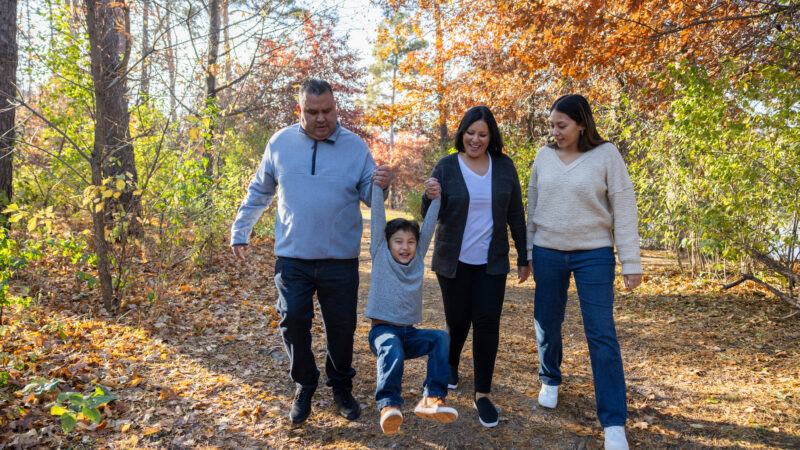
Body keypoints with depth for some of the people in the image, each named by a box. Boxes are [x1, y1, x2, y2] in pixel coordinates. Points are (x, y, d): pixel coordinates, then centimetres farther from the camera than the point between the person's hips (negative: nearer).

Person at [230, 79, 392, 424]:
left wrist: (380, 185, -21)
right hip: (292, 257, 1)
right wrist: (240, 231, 14)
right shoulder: (280, 143, 2)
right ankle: (304, 385, 29)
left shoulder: (355, 146, -1)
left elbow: (368, 195, 2)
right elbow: (259, 192, 13)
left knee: (341, 326, 9)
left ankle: (341, 385, 33)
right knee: (293, 322, 4)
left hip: (341, 259, 0)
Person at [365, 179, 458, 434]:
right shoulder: (381, 256, 1)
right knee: (392, 349, -35)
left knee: (440, 338, -23)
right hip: (383, 330, -3)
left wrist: (435, 196, -4)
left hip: (410, 334, 4)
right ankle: (388, 405, -44)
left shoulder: (417, 259, 9)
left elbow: (428, 225, 4)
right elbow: (377, 219, -5)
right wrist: (378, 184, -9)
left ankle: (431, 399, -31)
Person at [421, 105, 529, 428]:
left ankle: (483, 394, 8)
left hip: (491, 261, 1)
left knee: (487, 322, -4)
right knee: (458, 320, 6)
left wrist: (523, 256, 7)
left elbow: (515, 214, 7)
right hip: (454, 260, -1)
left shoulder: (504, 166, 3)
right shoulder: (446, 166, -3)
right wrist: (430, 198, -26)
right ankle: (451, 364, 39)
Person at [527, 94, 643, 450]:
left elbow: (624, 208, -6)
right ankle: (550, 379, 40)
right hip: (547, 253, 3)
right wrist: (527, 251, 11)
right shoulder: (544, 155, 4)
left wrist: (631, 262, -8)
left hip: (593, 254, -3)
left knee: (601, 334, -5)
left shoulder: (606, 154, -6)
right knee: (546, 324, 12)